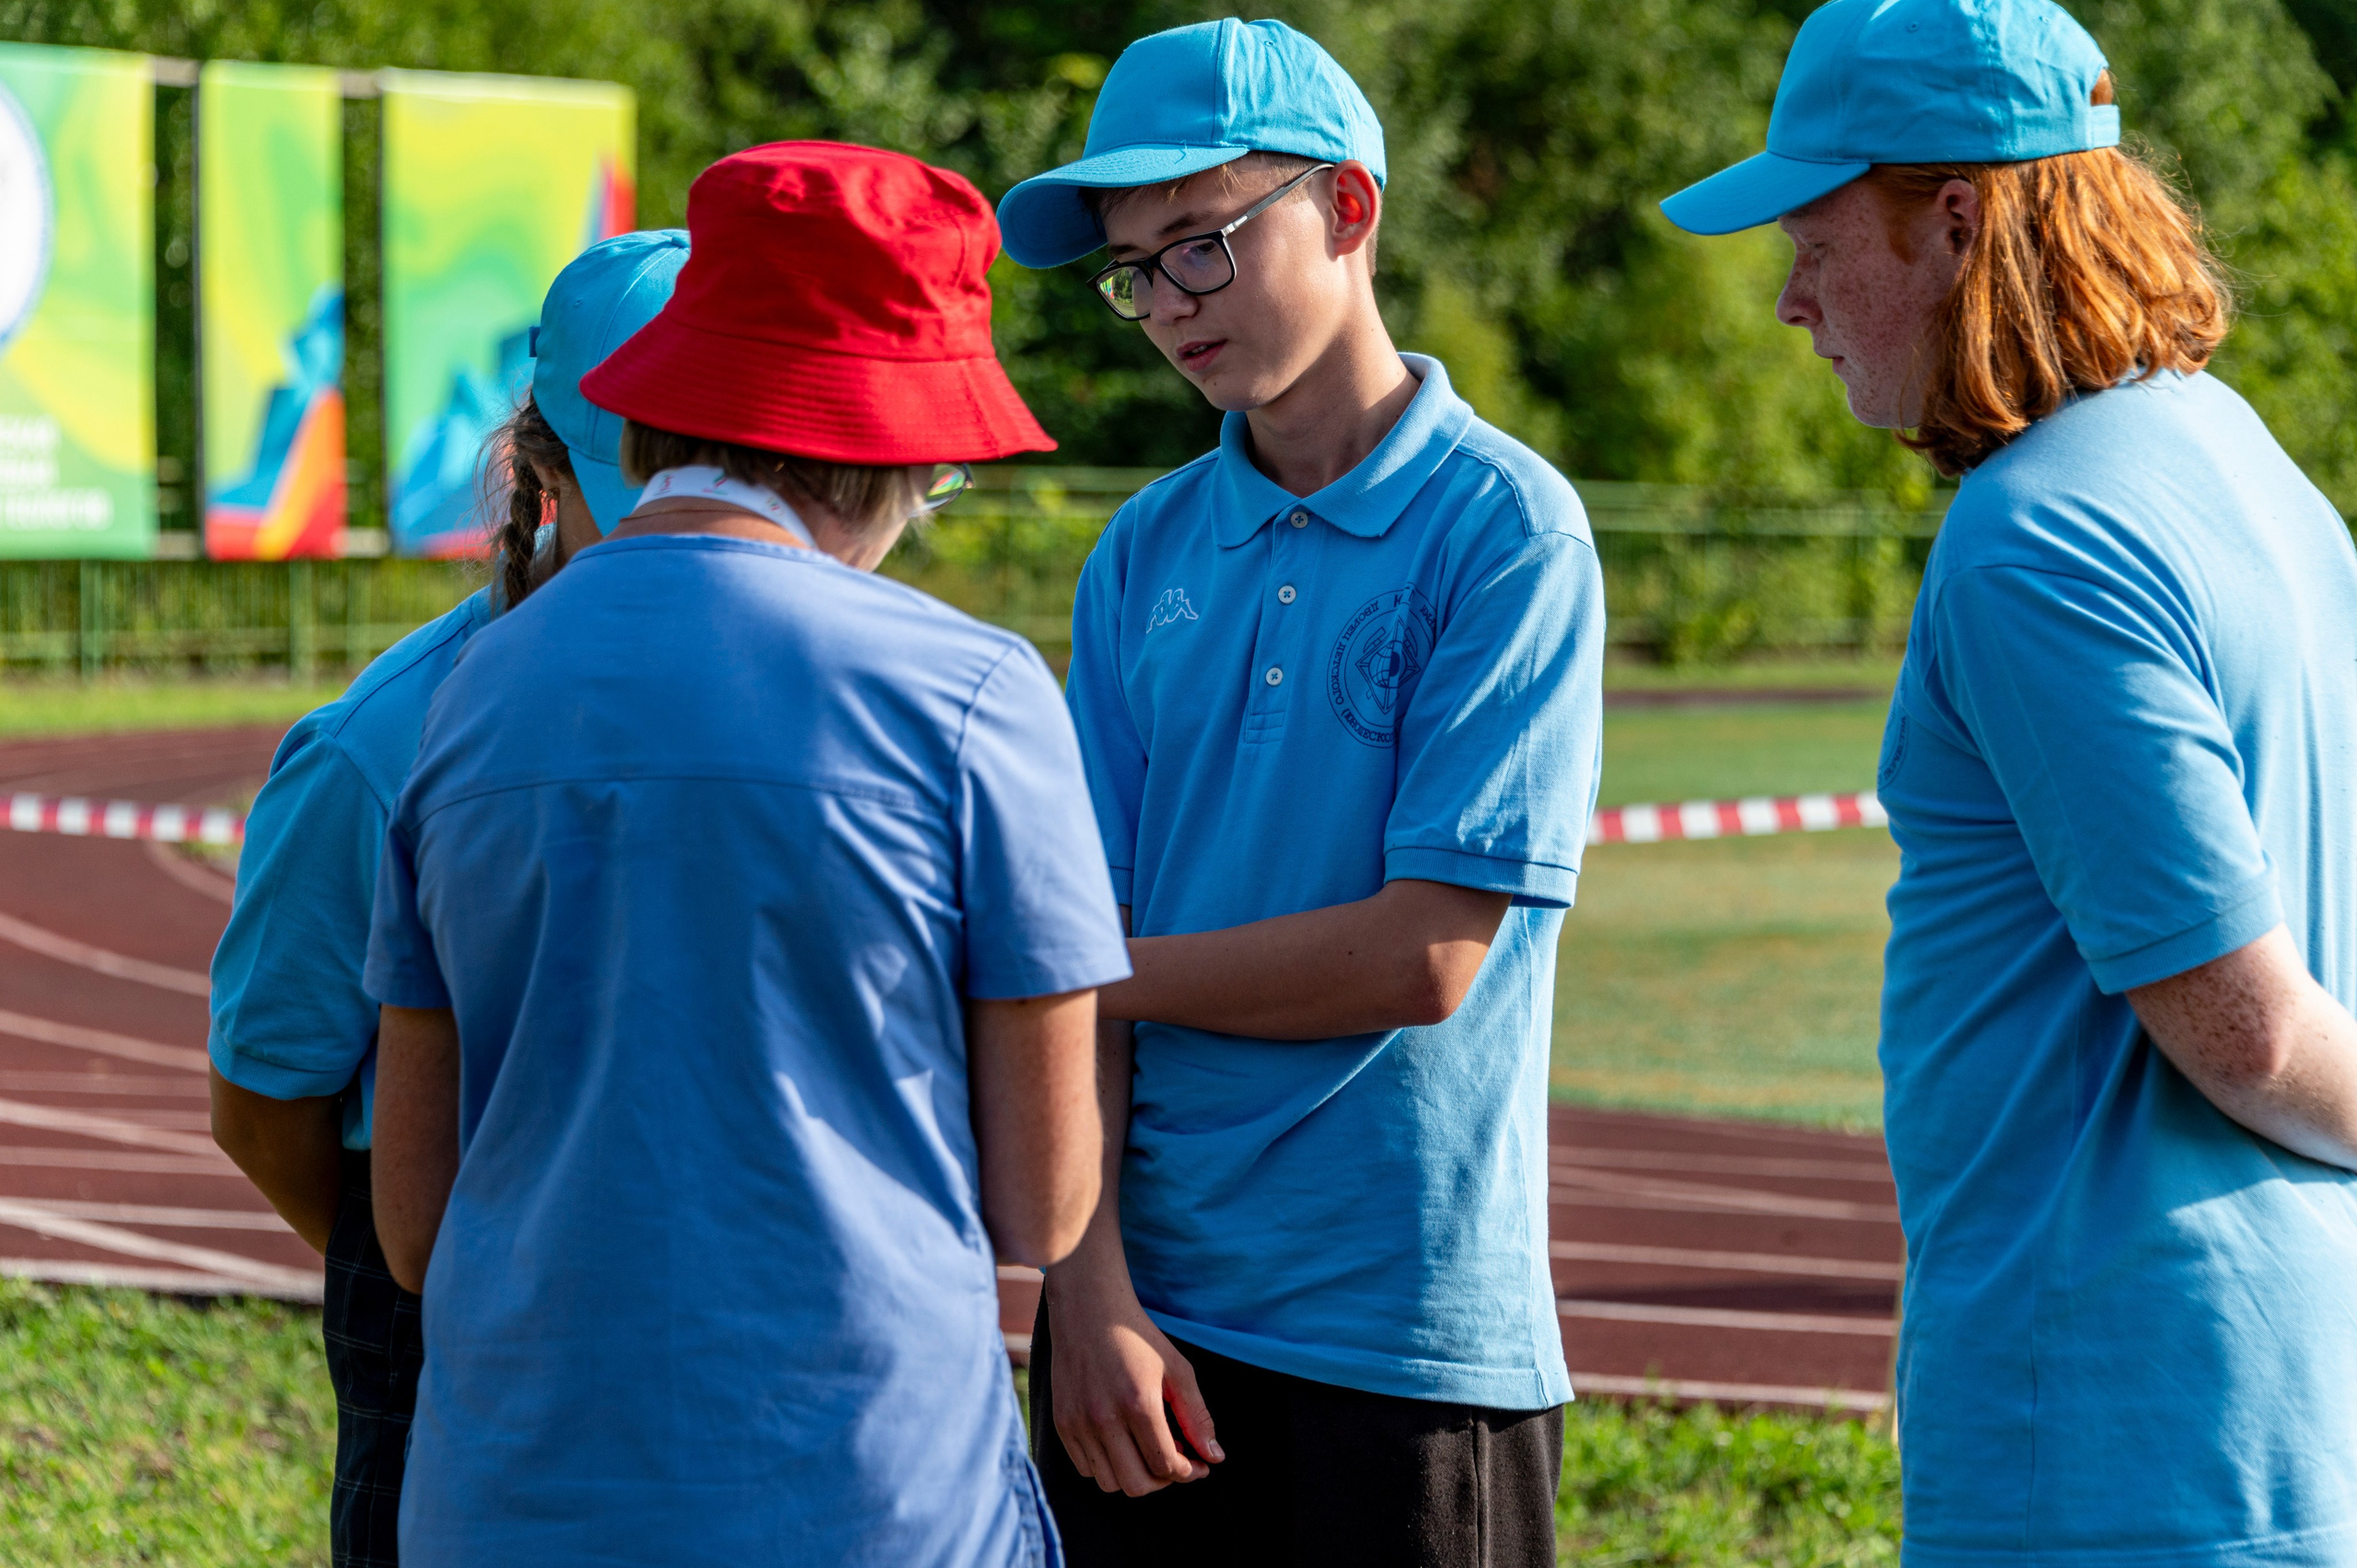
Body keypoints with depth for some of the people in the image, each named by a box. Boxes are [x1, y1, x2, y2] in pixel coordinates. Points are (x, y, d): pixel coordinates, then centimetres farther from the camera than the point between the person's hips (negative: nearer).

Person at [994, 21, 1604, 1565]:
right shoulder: (1147, 554, 9)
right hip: (1149, 1324, 5)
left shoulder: (1504, 529, -7)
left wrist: (1102, 970, -3)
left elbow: (1425, 957, -12)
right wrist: (1089, 1293, -6)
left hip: (1413, 1346, -4)